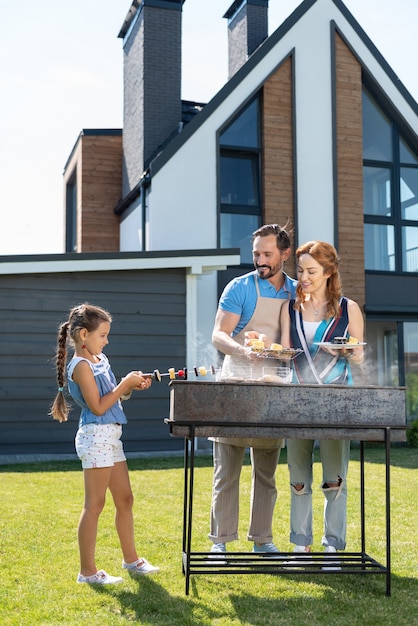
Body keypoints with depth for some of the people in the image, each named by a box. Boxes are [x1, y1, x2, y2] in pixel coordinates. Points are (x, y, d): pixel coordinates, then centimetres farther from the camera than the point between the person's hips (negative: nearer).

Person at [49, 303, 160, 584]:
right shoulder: (81, 366, -14)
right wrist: (125, 383, -12)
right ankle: (88, 571, 6)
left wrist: (131, 386, 3)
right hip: (96, 436, -9)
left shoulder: (100, 359, 13)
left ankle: (131, 559, 28)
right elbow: (98, 407, -18)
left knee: (125, 500, 15)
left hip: (111, 436, 9)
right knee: (95, 505, -3)